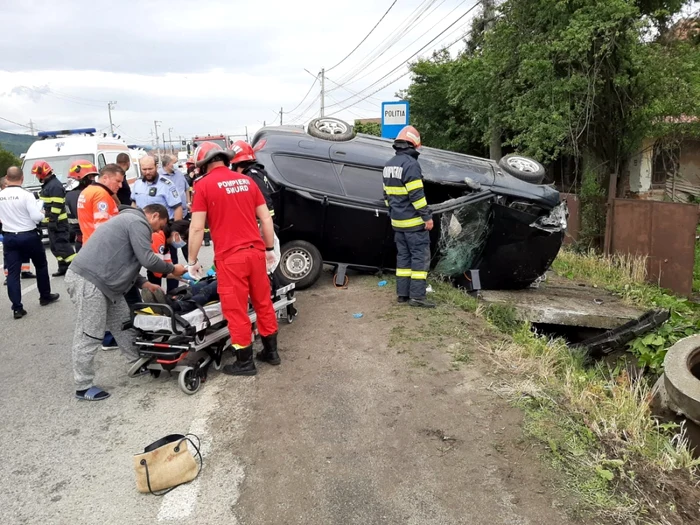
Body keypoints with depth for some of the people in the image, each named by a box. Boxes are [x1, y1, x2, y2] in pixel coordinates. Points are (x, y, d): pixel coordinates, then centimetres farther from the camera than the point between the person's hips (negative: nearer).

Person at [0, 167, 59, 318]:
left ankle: (17, 308, 1)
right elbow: (36, 217, -18)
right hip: (29, 236, -3)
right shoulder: (26, 195, -15)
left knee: (12, 272, 4)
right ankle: (45, 296, 29)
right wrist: (42, 213, 2)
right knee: (41, 265, 18)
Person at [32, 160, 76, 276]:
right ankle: (63, 268, 18)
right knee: (55, 246, 13)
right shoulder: (47, 184, 16)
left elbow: (57, 206, -23)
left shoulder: (55, 185, -17)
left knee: (62, 245, -11)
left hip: (58, 222, -10)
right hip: (52, 222, 10)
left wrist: (52, 221, -24)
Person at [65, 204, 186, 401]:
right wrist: (172, 269, 0)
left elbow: (123, 261, 24)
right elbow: (147, 259, -15)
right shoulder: (138, 222, -9)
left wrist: (144, 284, 18)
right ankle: (83, 387, 6)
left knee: (122, 324, 16)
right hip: (87, 281, -11)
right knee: (89, 335, -4)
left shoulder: (129, 220, 24)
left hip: (102, 281, 11)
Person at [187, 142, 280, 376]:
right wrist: (270, 248, 19)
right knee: (263, 302, 16)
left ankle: (245, 362, 15)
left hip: (230, 257, -5)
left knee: (236, 310, 5)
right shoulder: (247, 181, 10)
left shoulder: (204, 185, -4)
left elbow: (197, 228, -6)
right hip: (256, 251, 5)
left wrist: (192, 261, 3)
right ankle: (271, 351, 28)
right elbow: (266, 218, 11)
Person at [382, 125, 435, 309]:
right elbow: (416, 194, -21)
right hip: (414, 221, -9)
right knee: (421, 256, -3)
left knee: (403, 256, 13)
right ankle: (417, 296, -4)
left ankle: (402, 294, 15)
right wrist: (427, 216, -16)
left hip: (398, 221, 9)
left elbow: (387, 194, 18)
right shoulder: (410, 163, -16)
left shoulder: (389, 165, 12)